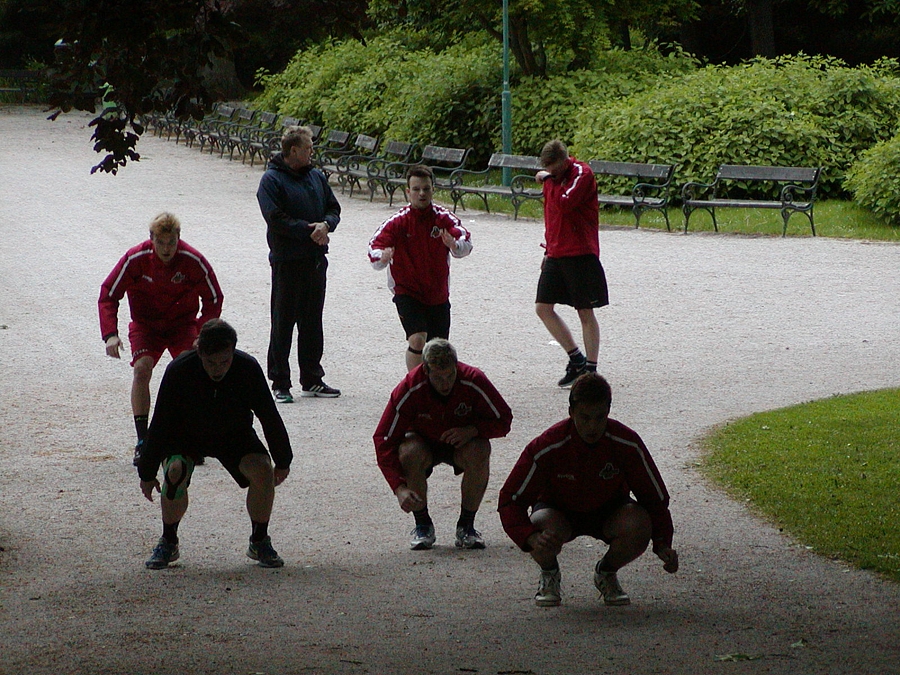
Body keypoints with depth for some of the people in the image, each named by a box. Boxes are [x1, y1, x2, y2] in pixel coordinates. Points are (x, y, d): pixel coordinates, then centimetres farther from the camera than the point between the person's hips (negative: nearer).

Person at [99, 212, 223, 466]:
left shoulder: (193, 261, -19)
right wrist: (110, 335, -24)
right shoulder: (136, 259, -20)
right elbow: (108, 295, -12)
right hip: (145, 325, 0)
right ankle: (142, 443, -18)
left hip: (183, 325, 0)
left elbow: (214, 300, -6)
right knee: (141, 369, -23)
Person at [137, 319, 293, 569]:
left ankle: (260, 542, -1)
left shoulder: (248, 368, -26)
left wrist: (282, 461, -3)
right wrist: (147, 472, -15)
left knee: (263, 471, -23)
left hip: (234, 433, 1)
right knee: (175, 472, -30)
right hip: (185, 434, -1)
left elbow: (269, 417, -11)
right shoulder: (179, 371, -29)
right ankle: (168, 543, -8)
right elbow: (160, 424, -19)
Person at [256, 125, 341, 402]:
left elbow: (333, 208, 13)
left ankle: (312, 379, 22)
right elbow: (276, 219, -17)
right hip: (287, 261, -6)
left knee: (313, 321, 13)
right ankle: (279, 382, 3)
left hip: (316, 259, 6)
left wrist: (325, 225, -9)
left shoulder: (317, 177, 11)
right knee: (283, 322, -2)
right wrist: (308, 230, -19)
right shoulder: (272, 180, -9)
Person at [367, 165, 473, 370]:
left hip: (438, 294, 3)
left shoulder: (444, 218, -8)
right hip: (407, 292, -3)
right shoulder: (398, 221, -11)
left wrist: (455, 245, -47)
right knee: (417, 339, -24)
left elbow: (465, 241, -22)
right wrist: (382, 257, -41)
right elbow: (375, 244, -17)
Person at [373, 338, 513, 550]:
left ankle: (466, 525, -12)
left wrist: (472, 431, -32)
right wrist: (400, 488, -38)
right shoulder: (409, 389, -28)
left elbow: (503, 420, -11)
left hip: (462, 443, 1)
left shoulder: (473, 381, -25)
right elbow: (384, 441, -26)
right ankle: (422, 525, -12)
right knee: (410, 453, -35)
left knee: (480, 453, -33)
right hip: (423, 442, -1)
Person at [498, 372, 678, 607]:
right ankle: (549, 575, 1)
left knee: (639, 525, -33)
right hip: (558, 511, -1)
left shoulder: (627, 444, -23)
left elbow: (655, 498, -11)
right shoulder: (547, 447, -27)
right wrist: (531, 538, -42)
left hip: (608, 511, 1)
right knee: (546, 529, -38)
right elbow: (510, 499, -23)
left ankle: (606, 572, 3)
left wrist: (663, 544, -27)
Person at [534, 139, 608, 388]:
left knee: (585, 312, -2)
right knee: (543, 307, 4)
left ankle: (590, 369, 3)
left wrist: (549, 179, -14)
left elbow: (565, 203, -26)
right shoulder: (551, 178, 13)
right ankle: (576, 358, 15)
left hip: (581, 254, -8)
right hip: (556, 254, 8)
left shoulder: (582, 174, -11)